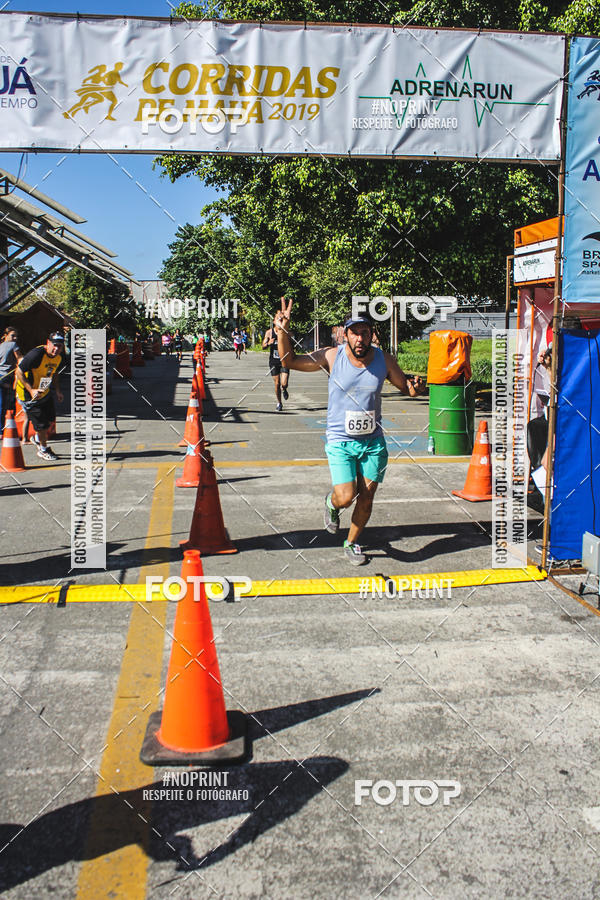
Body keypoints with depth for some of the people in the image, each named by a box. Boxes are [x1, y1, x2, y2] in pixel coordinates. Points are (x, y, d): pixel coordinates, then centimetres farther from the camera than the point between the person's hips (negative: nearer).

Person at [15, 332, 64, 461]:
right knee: (41, 424, -3)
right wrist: (31, 390, -29)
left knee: (50, 418, 17)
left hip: (45, 391, 8)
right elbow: (19, 371, -24)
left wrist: (58, 391, 10)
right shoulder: (36, 354, -29)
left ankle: (37, 439, 45)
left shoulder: (59, 356, -5)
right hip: (29, 394, -7)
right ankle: (43, 449, 22)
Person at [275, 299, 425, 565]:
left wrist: (414, 388, -14)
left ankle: (351, 543, 32)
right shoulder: (332, 357, -10)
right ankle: (332, 503, 26)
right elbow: (290, 361, -5)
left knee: (366, 499, 8)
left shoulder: (384, 360, -4)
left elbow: (404, 386, 10)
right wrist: (282, 333, -20)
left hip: (373, 441, 3)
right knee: (346, 497, -13)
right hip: (340, 442, -3)